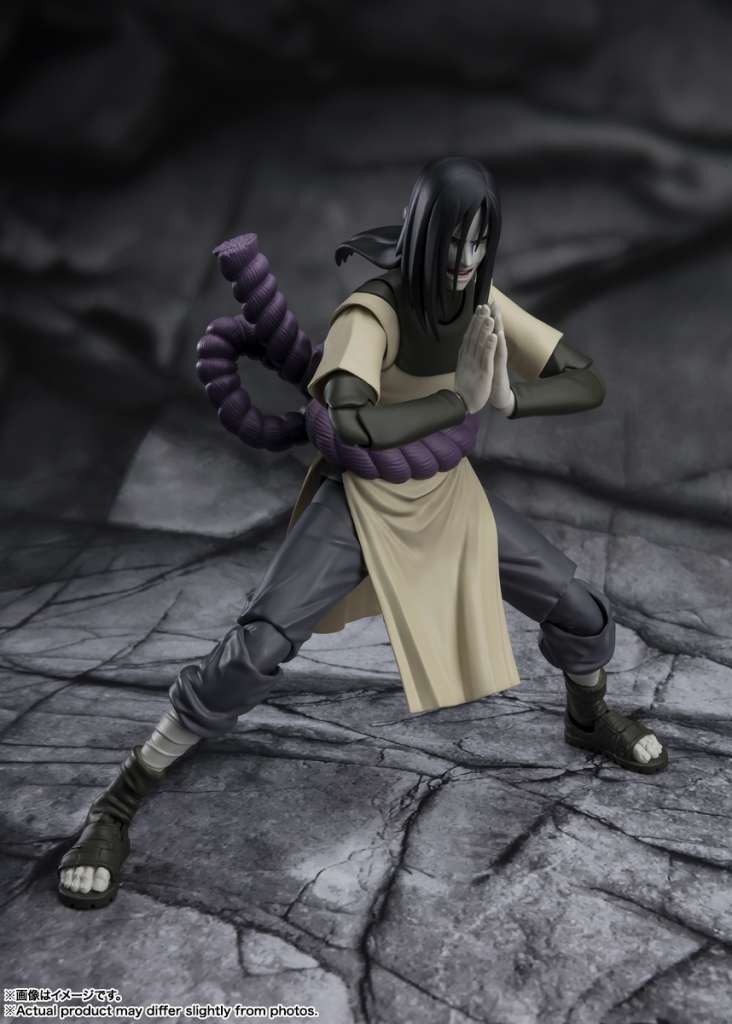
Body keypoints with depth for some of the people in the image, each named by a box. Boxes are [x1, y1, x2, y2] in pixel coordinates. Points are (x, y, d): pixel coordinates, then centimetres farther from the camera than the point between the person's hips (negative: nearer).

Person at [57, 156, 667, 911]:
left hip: (447, 494, 6)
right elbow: (350, 426, -44)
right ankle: (116, 806, -4)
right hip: (360, 498, -6)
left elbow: (589, 384, -9)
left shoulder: (484, 303, -8)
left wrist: (504, 400, -27)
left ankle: (589, 719, 43)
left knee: (581, 612, 7)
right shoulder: (373, 311, -27)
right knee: (255, 651, -21)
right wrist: (461, 401, -34)